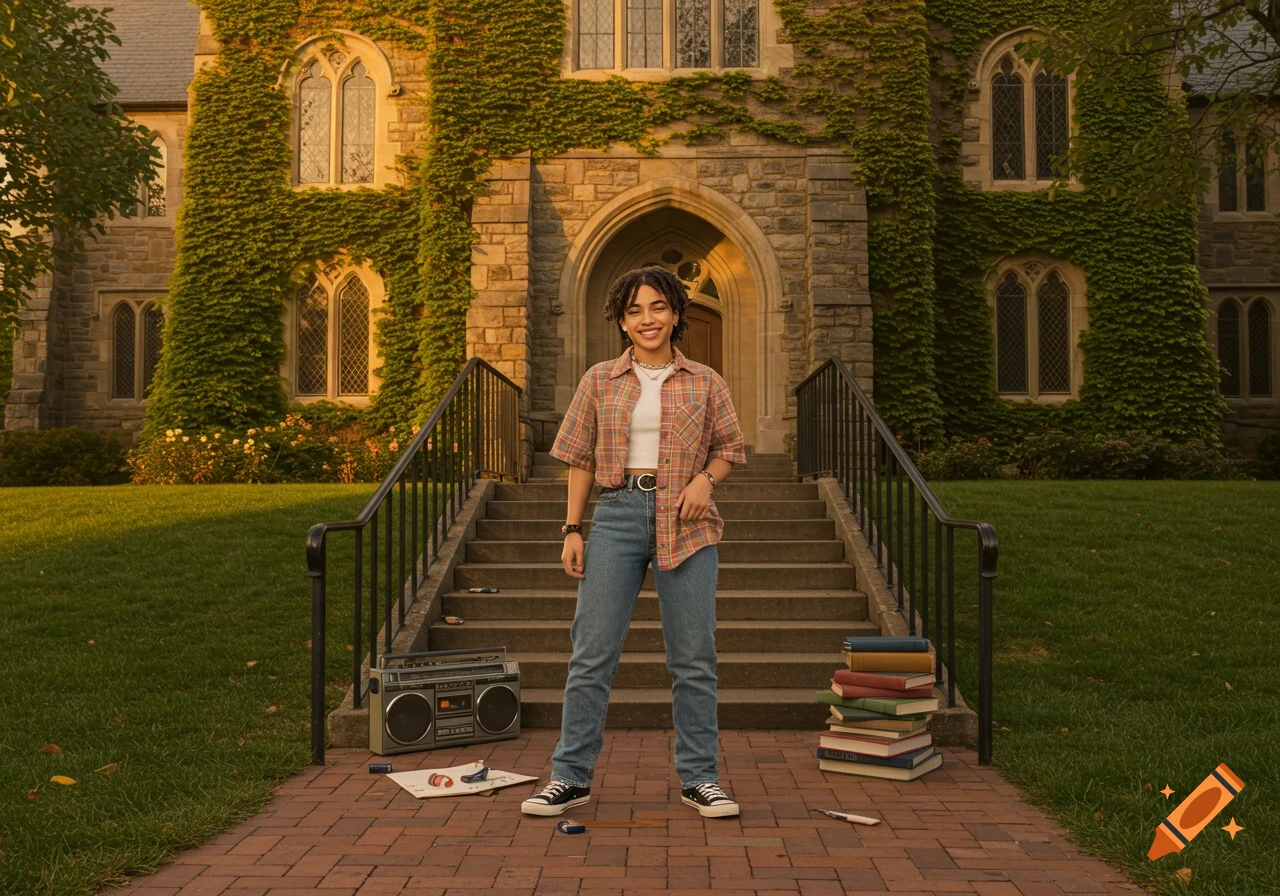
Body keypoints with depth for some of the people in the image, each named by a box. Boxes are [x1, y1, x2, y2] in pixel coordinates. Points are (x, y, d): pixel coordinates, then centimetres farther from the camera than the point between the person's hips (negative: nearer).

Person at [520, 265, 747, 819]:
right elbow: (581, 458, 9)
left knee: (693, 658, 4)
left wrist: (705, 478, -8)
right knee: (592, 653, 1)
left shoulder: (704, 383, 7)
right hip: (617, 514, 0)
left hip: (686, 524, 0)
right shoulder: (600, 381, 8)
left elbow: (731, 446, 13)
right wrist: (572, 529, 2)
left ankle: (698, 778, 17)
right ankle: (571, 775, 12)